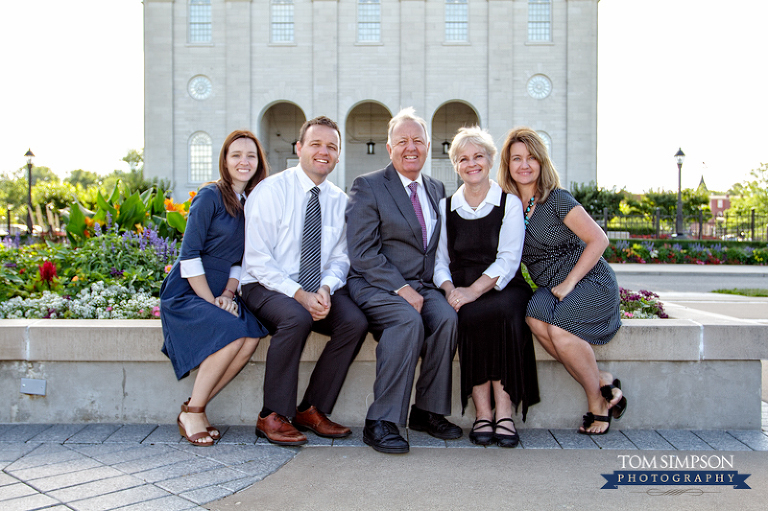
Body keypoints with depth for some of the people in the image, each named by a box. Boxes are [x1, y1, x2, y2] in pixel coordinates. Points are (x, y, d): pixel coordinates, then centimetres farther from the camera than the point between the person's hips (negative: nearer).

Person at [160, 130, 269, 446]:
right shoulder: (210, 196, -8)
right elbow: (189, 256, -12)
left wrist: (228, 295, -1)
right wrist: (211, 302, -15)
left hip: (219, 293, 6)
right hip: (187, 293, -6)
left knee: (253, 335, -23)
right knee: (232, 332, -30)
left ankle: (196, 409, -9)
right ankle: (192, 412, -12)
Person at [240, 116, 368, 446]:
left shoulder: (339, 201, 8)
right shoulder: (271, 191, -7)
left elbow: (339, 258, 8)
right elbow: (258, 260, -13)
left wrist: (325, 289, -15)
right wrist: (300, 294, -23)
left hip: (319, 291, 5)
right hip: (266, 287, -4)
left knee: (355, 322, -22)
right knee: (297, 318, -35)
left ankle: (311, 410, -6)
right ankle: (272, 417, -17)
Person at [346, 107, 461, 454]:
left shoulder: (437, 190, 17)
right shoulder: (367, 187, -1)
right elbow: (363, 252, -10)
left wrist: (423, 288, -2)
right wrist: (402, 289, -19)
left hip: (421, 286, 5)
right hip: (375, 285, -5)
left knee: (447, 317, -25)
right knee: (409, 321, -33)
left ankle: (428, 412, -9)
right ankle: (381, 422, -23)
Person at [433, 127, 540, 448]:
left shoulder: (510, 203, 6)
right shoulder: (445, 207, 15)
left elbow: (508, 260, -6)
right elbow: (439, 261, 10)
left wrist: (474, 291, -21)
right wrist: (449, 289, -12)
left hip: (503, 288, -1)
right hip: (463, 291, 2)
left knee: (502, 312, -35)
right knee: (469, 317, -32)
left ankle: (504, 412, -28)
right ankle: (483, 413, -26)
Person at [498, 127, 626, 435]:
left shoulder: (557, 200, -8)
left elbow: (599, 240, -11)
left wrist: (568, 283, -15)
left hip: (590, 283, -4)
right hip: (550, 290, 4)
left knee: (559, 328, -31)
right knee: (536, 318, -29)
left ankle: (598, 400, -7)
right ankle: (604, 383, -15)